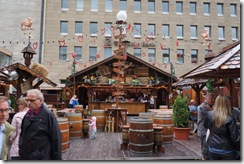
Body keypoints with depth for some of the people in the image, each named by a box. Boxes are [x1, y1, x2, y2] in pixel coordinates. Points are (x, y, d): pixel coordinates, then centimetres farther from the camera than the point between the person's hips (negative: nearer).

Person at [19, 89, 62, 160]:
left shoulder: (48, 115, -15)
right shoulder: (27, 114, 7)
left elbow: (56, 138, -14)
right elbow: (22, 135, 17)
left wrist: (57, 157, -12)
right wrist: (21, 150, 15)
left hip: (41, 157, -7)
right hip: (25, 156, 7)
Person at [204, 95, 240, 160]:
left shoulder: (210, 115, -8)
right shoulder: (230, 119, -20)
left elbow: (205, 125, 12)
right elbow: (236, 137, -14)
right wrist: (239, 148, 1)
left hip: (213, 150, 4)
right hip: (227, 150, -3)